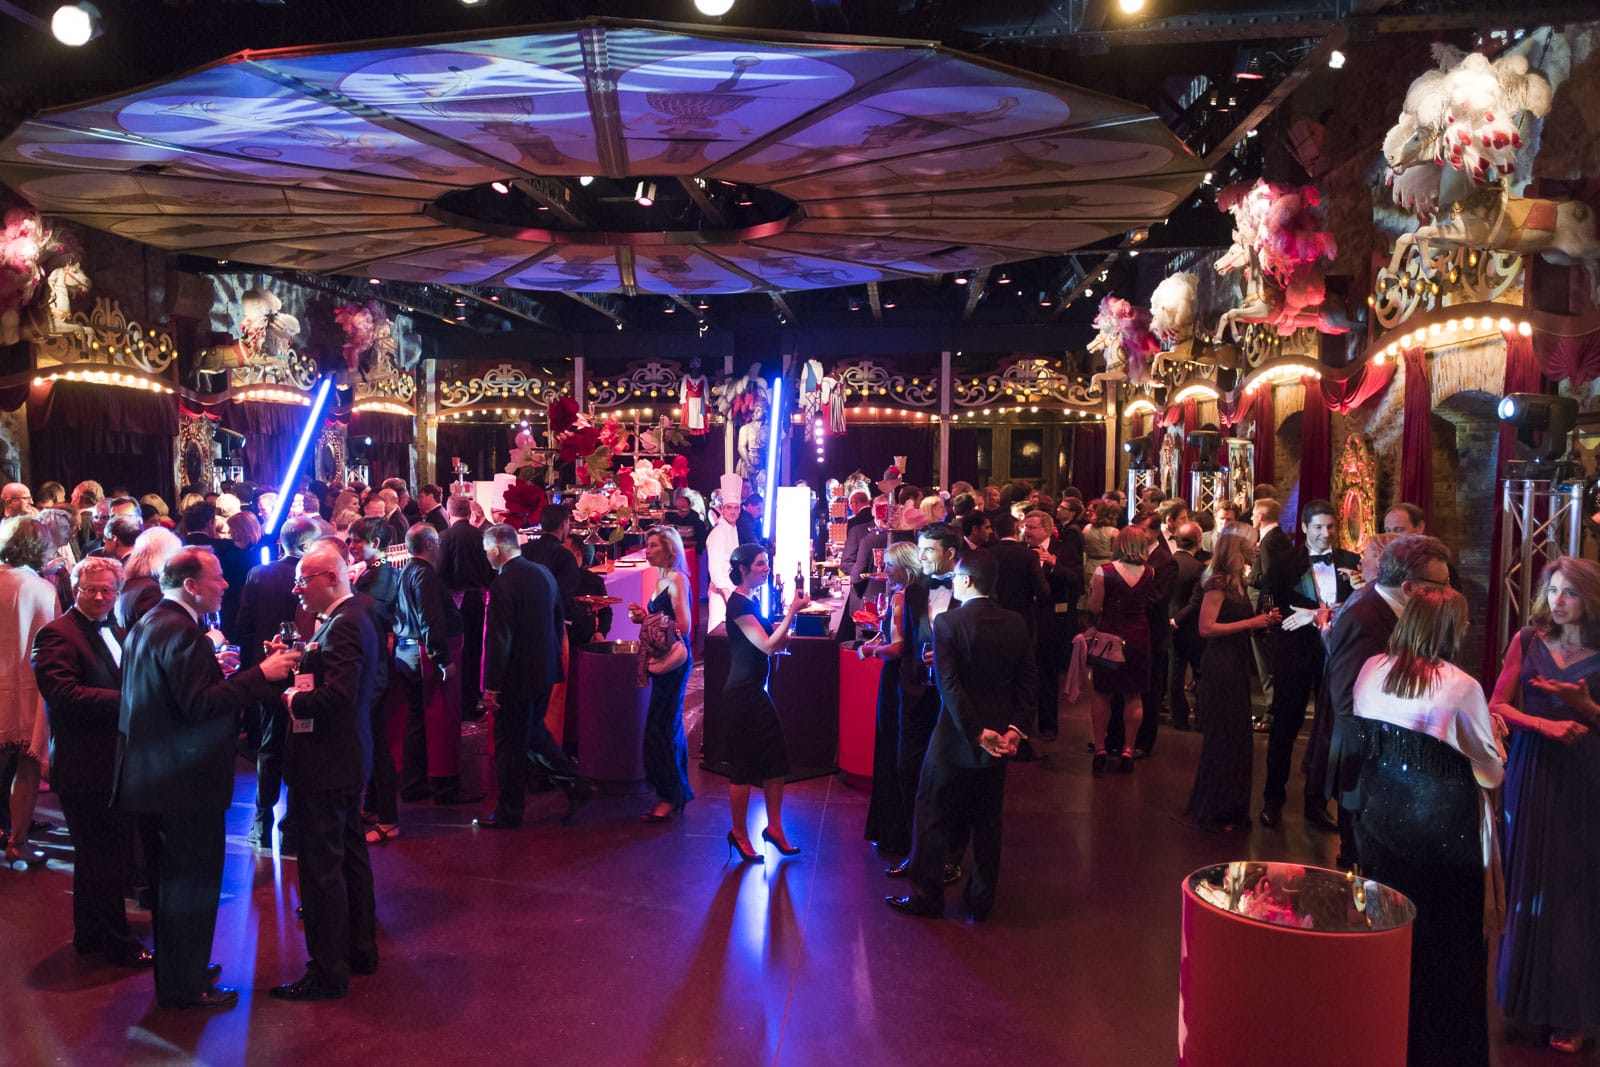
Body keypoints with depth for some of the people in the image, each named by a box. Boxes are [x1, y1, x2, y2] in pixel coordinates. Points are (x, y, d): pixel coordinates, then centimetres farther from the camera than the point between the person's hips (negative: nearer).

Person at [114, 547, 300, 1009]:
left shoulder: (148, 623, 11)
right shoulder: (182, 631, -22)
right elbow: (197, 706, -28)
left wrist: (213, 670, 13)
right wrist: (261, 674, -27)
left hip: (150, 776, 11)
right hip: (186, 780, -11)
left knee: (170, 881, 21)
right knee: (193, 881, 2)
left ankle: (175, 971, 35)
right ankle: (184, 986, 11)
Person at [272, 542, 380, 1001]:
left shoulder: (342, 625, -20)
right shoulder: (353, 617, 11)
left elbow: (338, 695, -29)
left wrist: (293, 699, -13)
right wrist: (297, 668, -1)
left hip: (325, 764, -11)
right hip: (348, 758, 11)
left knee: (321, 867, -1)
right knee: (351, 856, 19)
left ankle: (328, 973, 8)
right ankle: (361, 950, 32)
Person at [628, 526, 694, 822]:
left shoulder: (677, 580, -13)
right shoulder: (662, 580, 14)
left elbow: (684, 626, -19)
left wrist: (648, 619, -14)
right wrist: (644, 617, 3)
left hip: (674, 660, -9)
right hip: (664, 659, 9)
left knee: (661, 728, -6)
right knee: (669, 727, 15)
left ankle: (669, 798, 1)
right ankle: (676, 791, 26)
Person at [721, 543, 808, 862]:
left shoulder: (749, 602, 12)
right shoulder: (738, 603, -16)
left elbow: (771, 640, 13)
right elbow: (768, 645, -21)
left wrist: (788, 614, 0)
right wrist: (792, 612, -20)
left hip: (755, 691, 9)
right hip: (742, 693, -9)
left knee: (776, 759, 10)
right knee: (745, 766, 0)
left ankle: (774, 827, 19)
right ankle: (739, 835, 13)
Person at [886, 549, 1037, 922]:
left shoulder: (947, 622, -15)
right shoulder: (1016, 624, 0)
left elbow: (949, 685, -20)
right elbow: (1028, 682, -1)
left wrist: (977, 732, -16)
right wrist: (1016, 727, -3)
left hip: (955, 737, -5)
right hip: (1000, 738, 5)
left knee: (933, 816, 9)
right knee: (987, 822, 15)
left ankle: (927, 897, 16)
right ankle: (981, 901, 23)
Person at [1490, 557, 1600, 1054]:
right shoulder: (1528, 641, 1)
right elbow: (1497, 705, -1)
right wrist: (1544, 723, -15)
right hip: (1531, 775, 2)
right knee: (1528, 886, 10)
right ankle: (1525, 998, 24)